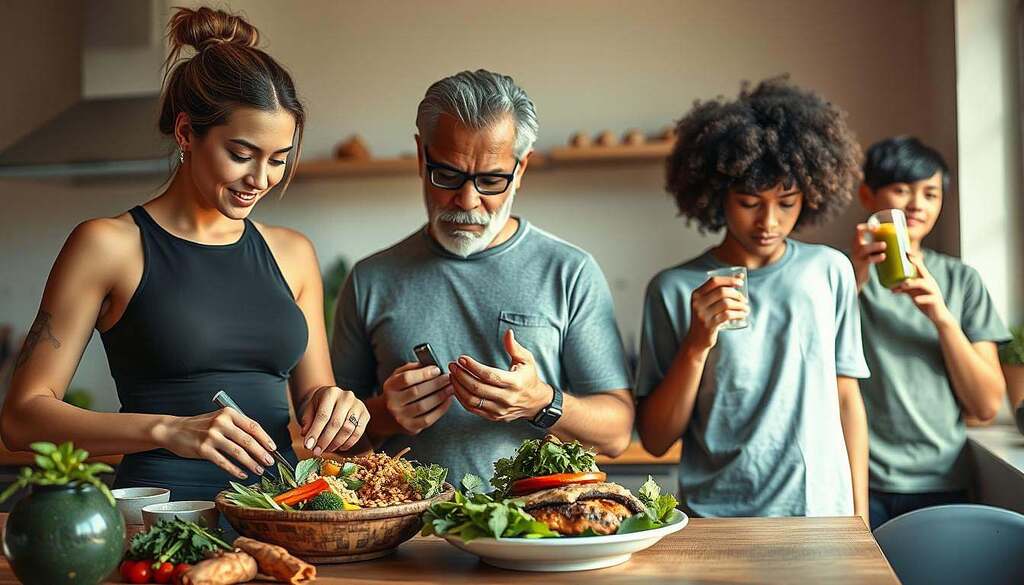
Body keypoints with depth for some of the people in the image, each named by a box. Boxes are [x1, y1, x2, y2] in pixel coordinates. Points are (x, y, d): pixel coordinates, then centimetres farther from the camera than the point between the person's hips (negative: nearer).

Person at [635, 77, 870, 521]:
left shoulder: (830, 271, 4)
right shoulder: (675, 289, -3)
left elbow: (847, 398, 9)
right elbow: (655, 439, -2)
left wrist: (860, 517, 6)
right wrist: (697, 344, -15)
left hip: (822, 514, 2)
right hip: (714, 517, -2)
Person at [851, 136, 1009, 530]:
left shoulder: (961, 280, 6)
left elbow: (987, 406, 0)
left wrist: (942, 317, -13)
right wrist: (853, 284, -21)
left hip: (940, 484, 2)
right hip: (858, 482, -2)